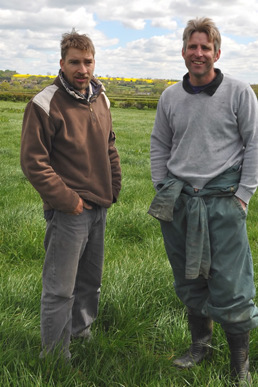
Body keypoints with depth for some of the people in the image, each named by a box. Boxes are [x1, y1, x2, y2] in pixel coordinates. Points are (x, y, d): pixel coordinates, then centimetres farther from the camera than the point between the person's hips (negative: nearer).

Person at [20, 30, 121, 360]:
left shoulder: (99, 98, 8)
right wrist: (66, 199, -17)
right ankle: (55, 357, 18)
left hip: (99, 208, 7)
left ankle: (82, 332, 43)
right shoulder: (45, 105, -15)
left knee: (90, 280, 21)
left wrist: (114, 186, 12)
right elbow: (33, 162, -16)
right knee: (60, 289, 1)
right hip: (68, 210, -7)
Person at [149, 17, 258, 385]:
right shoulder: (170, 96, 9)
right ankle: (200, 344, 34)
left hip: (223, 200, -4)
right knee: (188, 281, 13)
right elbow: (159, 146, 18)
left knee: (228, 286, -2)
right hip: (179, 201, 4)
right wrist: (162, 189, 9)